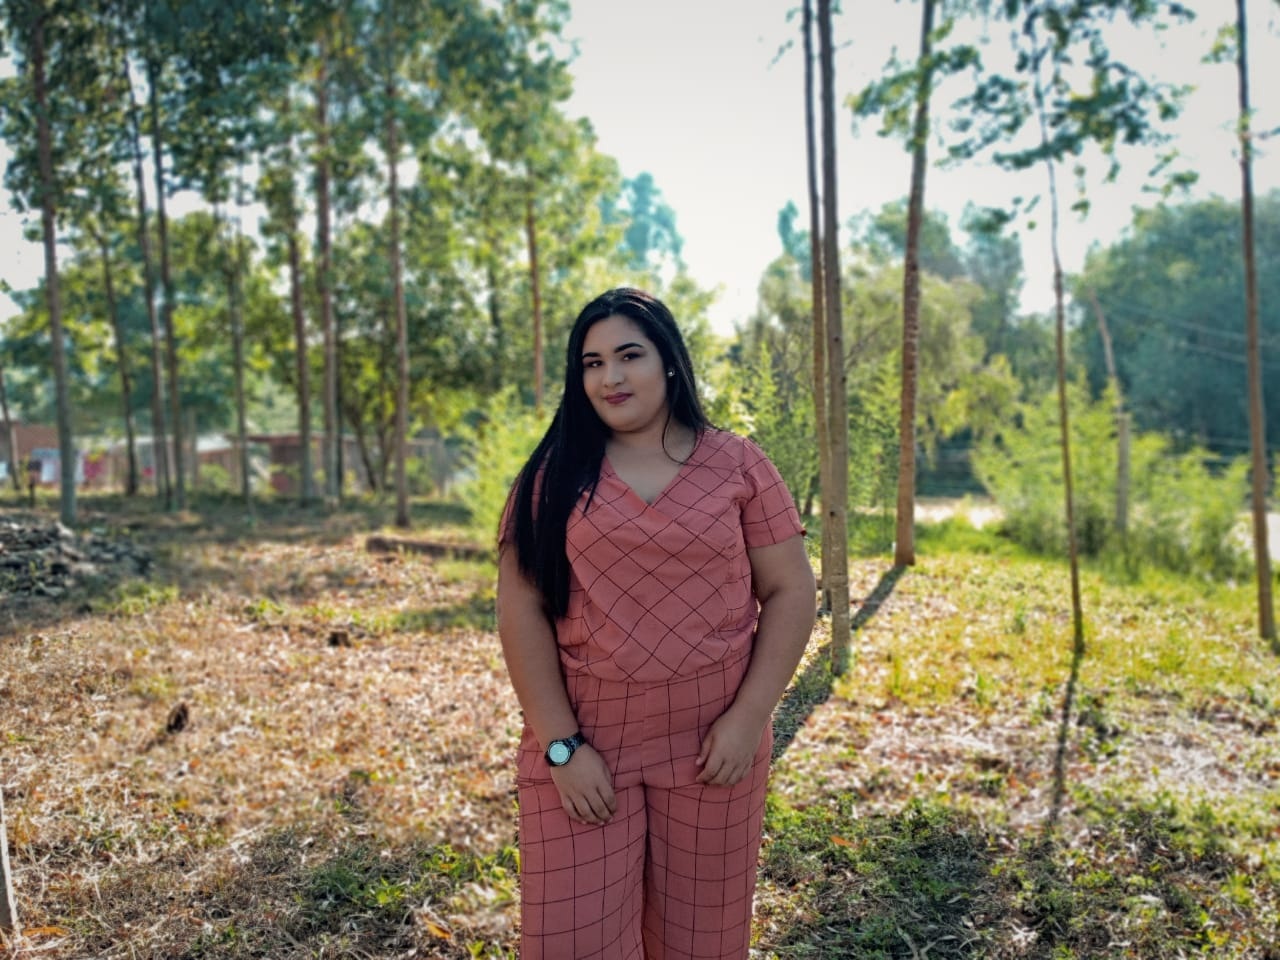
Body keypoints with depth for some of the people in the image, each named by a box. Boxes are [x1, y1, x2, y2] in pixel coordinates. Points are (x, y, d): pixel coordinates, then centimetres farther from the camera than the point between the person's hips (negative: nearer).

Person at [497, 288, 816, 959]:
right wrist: (561, 743, -11)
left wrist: (748, 717, -9)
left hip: (711, 742, 1)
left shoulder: (737, 466, 0)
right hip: (582, 742, 0)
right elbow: (522, 609, -4)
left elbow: (790, 592, 0)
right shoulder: (552, 476, 1)